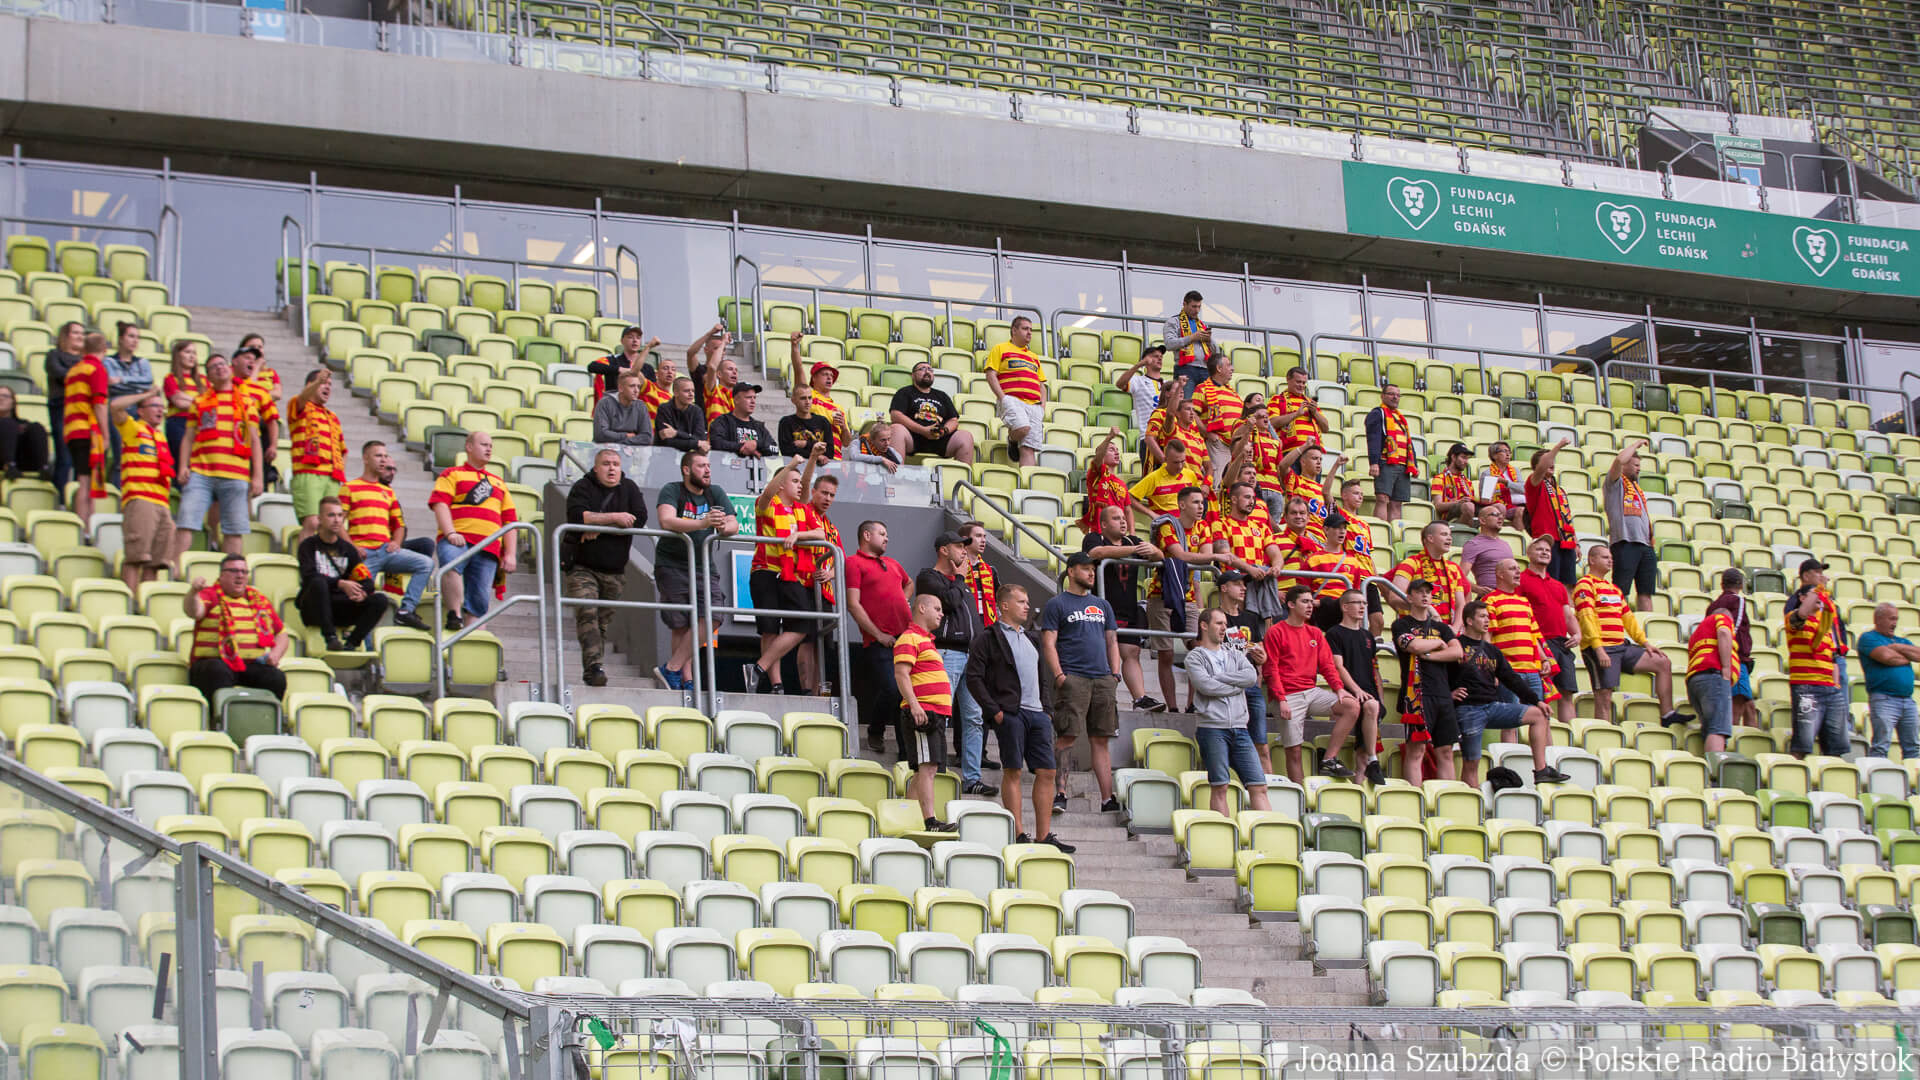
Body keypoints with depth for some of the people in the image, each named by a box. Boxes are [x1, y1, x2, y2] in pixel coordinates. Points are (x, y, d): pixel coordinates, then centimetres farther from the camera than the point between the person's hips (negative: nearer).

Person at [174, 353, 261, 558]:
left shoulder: (246, 401, 16)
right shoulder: (199, 402, 19)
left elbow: (254, 440, 13)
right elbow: (189, 437, 15)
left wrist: (257, 476, 4)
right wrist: (183, 466, -1)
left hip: (235, 476, 0)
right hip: (200, 473, 0)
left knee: (234, 529, -2)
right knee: (186, 521, -9)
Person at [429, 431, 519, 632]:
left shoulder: (498, 483, 31)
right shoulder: (452, 474, 18)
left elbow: (510, 520, 27)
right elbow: (440, 504, 1)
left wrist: (510, 554, 13)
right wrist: (450, 533, -16)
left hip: (488, 548, 4)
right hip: (457, 540, -4)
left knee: (480, 599, -8)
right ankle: (454, 615, -33)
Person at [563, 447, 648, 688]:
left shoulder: (629, 489, 9)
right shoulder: (582, 487, 1)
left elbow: (639, 519, -7)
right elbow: (577, 516, -18)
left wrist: (599, 526, -13)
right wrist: (615, 518, -18)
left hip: (614, 571, 3)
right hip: (581, 567, -3)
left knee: (604, 621, 4)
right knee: (586, 613, -20)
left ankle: (592, 670, 12)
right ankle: (593, 665, -28)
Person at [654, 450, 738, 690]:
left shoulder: (715, 493, 8)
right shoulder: (672, 491, -6)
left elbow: (734, 525, 2)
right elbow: (666, 521, -25)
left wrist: (724, 527, -24)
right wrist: (702, 523, -37)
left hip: (704, 565, 4)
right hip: (672, 565, -4)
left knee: (712, 617, -12)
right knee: (681, 625, -4)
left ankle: (672, 669, -6)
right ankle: (686, 679, 4)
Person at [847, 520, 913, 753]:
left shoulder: (892, 564, 23)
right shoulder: (854, 563, 0)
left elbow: (909, 583, 45)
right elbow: (853, 604, -9)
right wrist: (878, 634, -12)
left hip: (906, 636, 7)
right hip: (880, 642, -7)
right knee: (891, 690, -15)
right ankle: (875, 733, 10)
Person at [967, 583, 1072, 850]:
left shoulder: (1029, 638, 23)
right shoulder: (989, 639, -1)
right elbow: (974, 678, -8)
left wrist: (1045, 707, 15)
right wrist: (994, 710, -13)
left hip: (1036, 713, 7)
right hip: (1010, 714, -7)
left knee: (1046, 772, 2)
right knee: (1012, 771, -4)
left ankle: (1044, 835, 5)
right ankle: (1018, 835, -1)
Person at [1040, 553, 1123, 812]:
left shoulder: (1102, 606, 21)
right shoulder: (1056, 605, 4)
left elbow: (1112, 642, 22)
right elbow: (1048, 644, -3)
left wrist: (1115, 675, 9)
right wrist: (1059, 675, -13)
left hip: (1102, 679, 5)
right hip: (1073, 679, -5)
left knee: (1100, 740, 5)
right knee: (1068, 736, -11)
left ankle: (1108, 799, 4)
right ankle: (1060, 793, -10)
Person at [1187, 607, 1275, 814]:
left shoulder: (1235, 655, 20)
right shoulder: (1195, 656, 5)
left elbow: (1251, 677, 1)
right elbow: (1206, 686, -11)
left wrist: (1217, 677, -4)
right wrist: (1237, 685, 0)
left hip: (1239, 728, 5)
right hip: (1212, 728, -5)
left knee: (1259, 786, -2)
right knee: (1219, 788, -6)